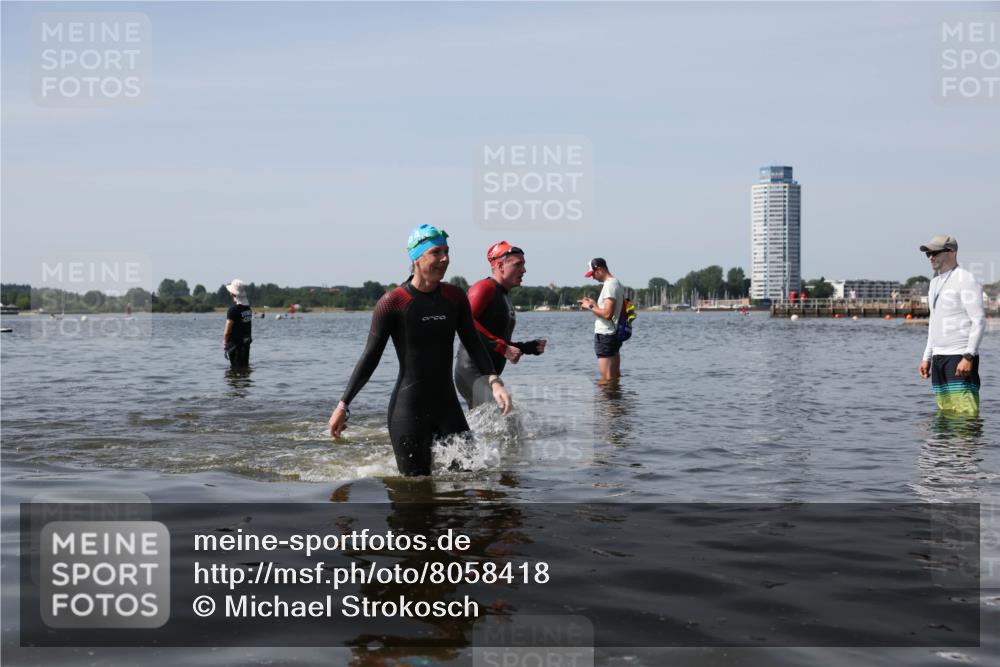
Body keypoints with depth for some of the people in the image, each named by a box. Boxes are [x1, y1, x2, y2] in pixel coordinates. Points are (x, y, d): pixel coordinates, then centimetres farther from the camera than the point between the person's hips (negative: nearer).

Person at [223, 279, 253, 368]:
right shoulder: (248, 307, 6)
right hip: (246, 342, 7)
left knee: (237, 367, -1)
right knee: (245, 366, 14)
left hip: (236, 343, -7)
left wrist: (225, 342, -7)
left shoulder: (234, 309, -18)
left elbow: (227, 331, -18)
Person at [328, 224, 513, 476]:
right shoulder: (392, 303, -10)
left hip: (447, 405, 5)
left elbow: (473, 344, 8)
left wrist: (494, 382, -9)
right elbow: (370, 358, -5)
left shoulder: (455, 298, 4)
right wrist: (343, 405, -6)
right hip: (408, 409, -5)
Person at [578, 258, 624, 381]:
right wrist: (594, 304, 15)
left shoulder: (609, 285, -16)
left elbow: (607, 314, -24)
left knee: (606, 379, -8)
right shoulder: (617, 283, 16)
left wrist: (590, 306, -11)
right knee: (615, 376, 15)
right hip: (615, 333, 11)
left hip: (605, 335, -11)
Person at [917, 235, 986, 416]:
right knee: (944, 413, 6)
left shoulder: (966, 280, -7)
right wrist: (927, 357, 21)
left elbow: (979, 321, -12)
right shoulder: (935, 282, 21)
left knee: (965, 412, -14)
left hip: (960, 356, -8)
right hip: (938, 357, 8)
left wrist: (968, 356, -20)